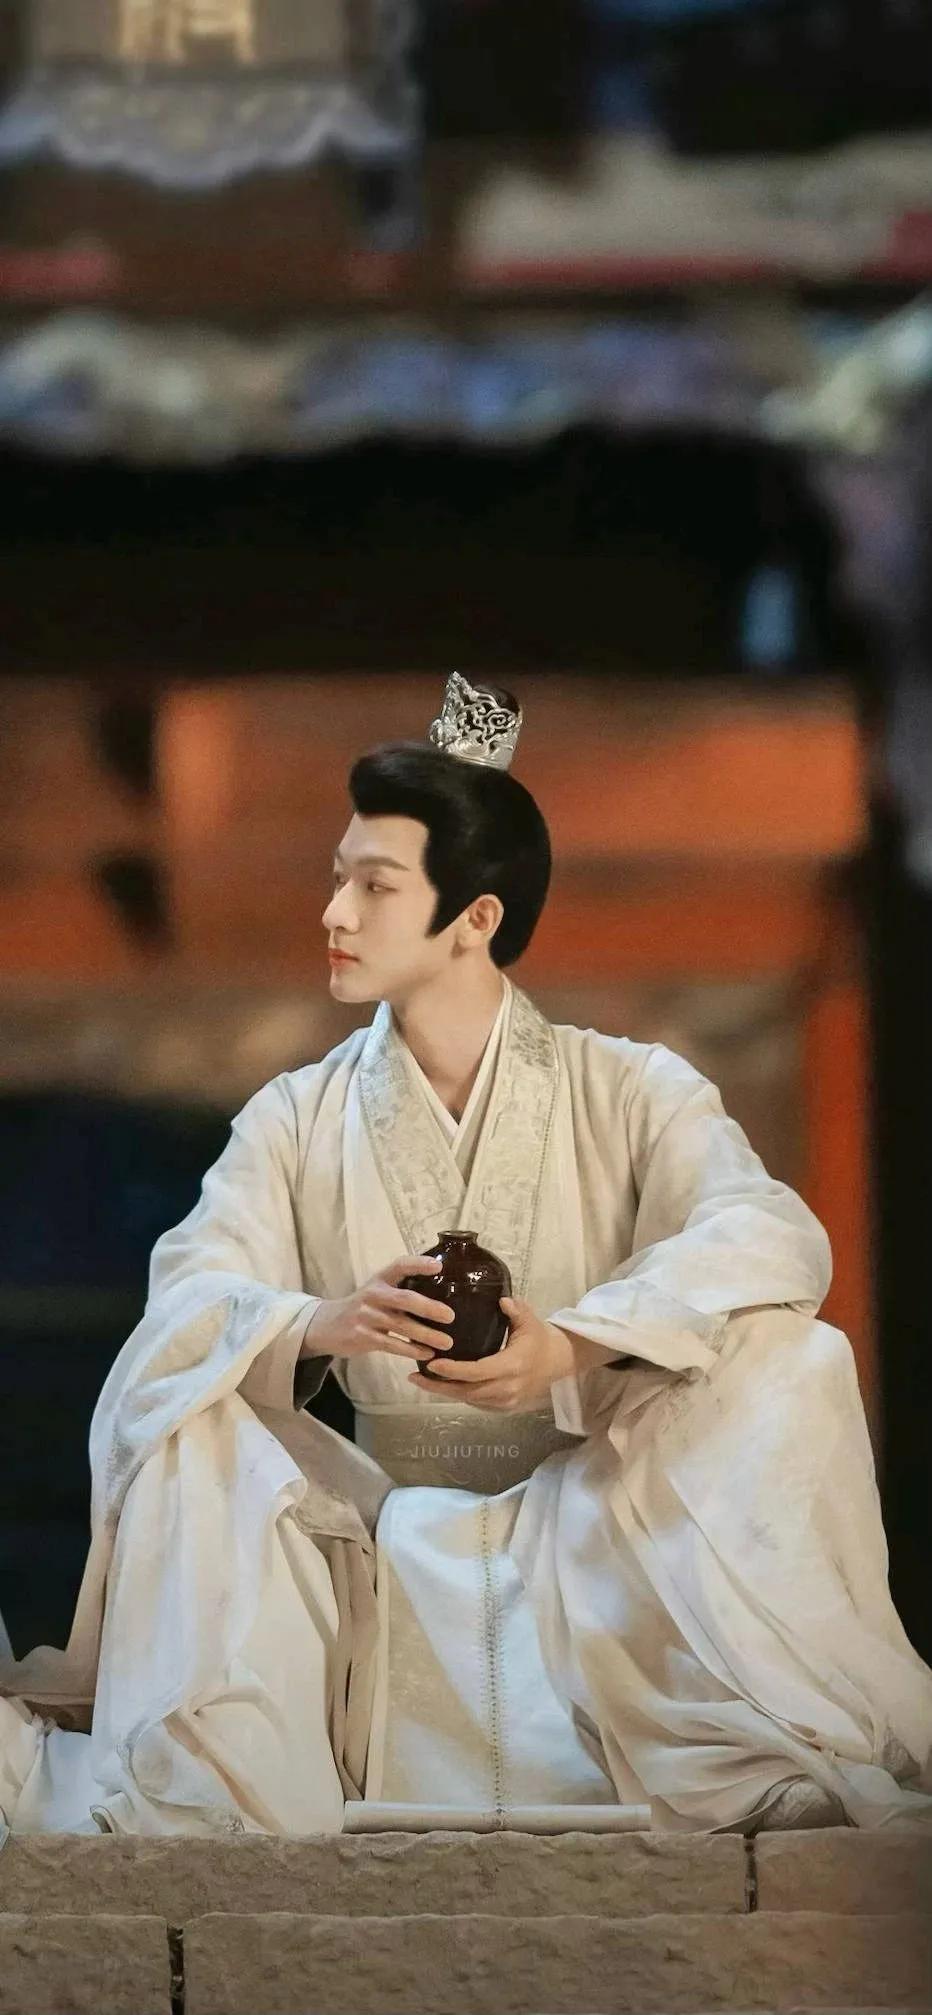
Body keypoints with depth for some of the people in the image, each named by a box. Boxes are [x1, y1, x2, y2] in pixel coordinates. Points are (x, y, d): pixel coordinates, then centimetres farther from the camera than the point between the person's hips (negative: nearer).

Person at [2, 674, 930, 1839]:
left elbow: (774, 1236, -18)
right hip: (381, 1535, 1)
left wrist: (578, 1345, -36)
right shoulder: (298, 1120, 7)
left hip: (594, 1523, -1)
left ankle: (834, 1754, -31)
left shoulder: (628, 1094, 1)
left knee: (787, 1354, -24)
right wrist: (320, 1324, -34)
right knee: (183, 1397, -22)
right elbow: (186, 1297, -9)